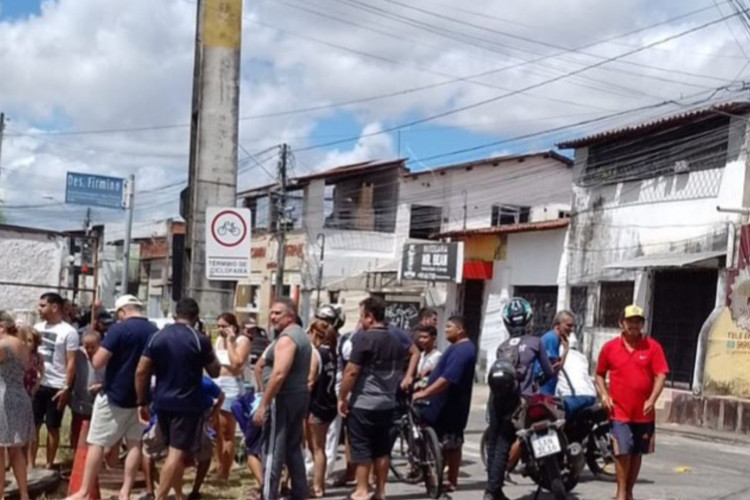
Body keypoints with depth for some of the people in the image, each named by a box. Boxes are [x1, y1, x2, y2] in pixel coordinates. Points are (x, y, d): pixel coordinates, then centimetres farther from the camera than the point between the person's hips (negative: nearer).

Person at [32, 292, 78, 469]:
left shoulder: (68, 332, -8)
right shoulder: (37, 328, 9)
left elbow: (71, 362, -8)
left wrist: (66, 388, -13)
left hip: (56, 386, -5)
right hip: (36, 384, 5)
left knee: (53, 427, 5)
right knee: (33, 425, 6)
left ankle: (49, 465, 14)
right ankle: (31, 463, 14)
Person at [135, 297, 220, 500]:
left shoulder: (157, 336, 3)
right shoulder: (200, 340, -9)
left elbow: (141, 371, 1)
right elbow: (215, 372, 1)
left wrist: (141, 402, 7)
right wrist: (211, 354, 18)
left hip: (163, 403, 5)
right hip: (188, 404, -5)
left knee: (174, 452, 19)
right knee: (177, 453, -6)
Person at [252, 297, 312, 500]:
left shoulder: (286, 338, -16)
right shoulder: (301, 335, 16)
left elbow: (279, 374, -24)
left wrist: (263, 405, -22)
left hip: (283, 398, -10)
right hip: (300, 396, 10)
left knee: (273, 451, -7)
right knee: (294, 448, 16)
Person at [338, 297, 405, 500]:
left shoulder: (363, 338, -14)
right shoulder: (396, 341, 10)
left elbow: (351, 371, -15)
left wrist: (342, 398, -7)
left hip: (363, 403, -7)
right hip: (387, 403, 7)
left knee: (361, 448, 1)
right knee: (382, 448, 11)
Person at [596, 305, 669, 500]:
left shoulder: (653, 347, -1)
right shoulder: (610, 347, 2)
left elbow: (660, 376, -5)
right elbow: (599, 374, 12)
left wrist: (652, 400, -17)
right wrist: (604, 395, -4)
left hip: (644, 413, 1)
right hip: (620, 411, -1)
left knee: (637, 453, 12)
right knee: (623, 451, -9)